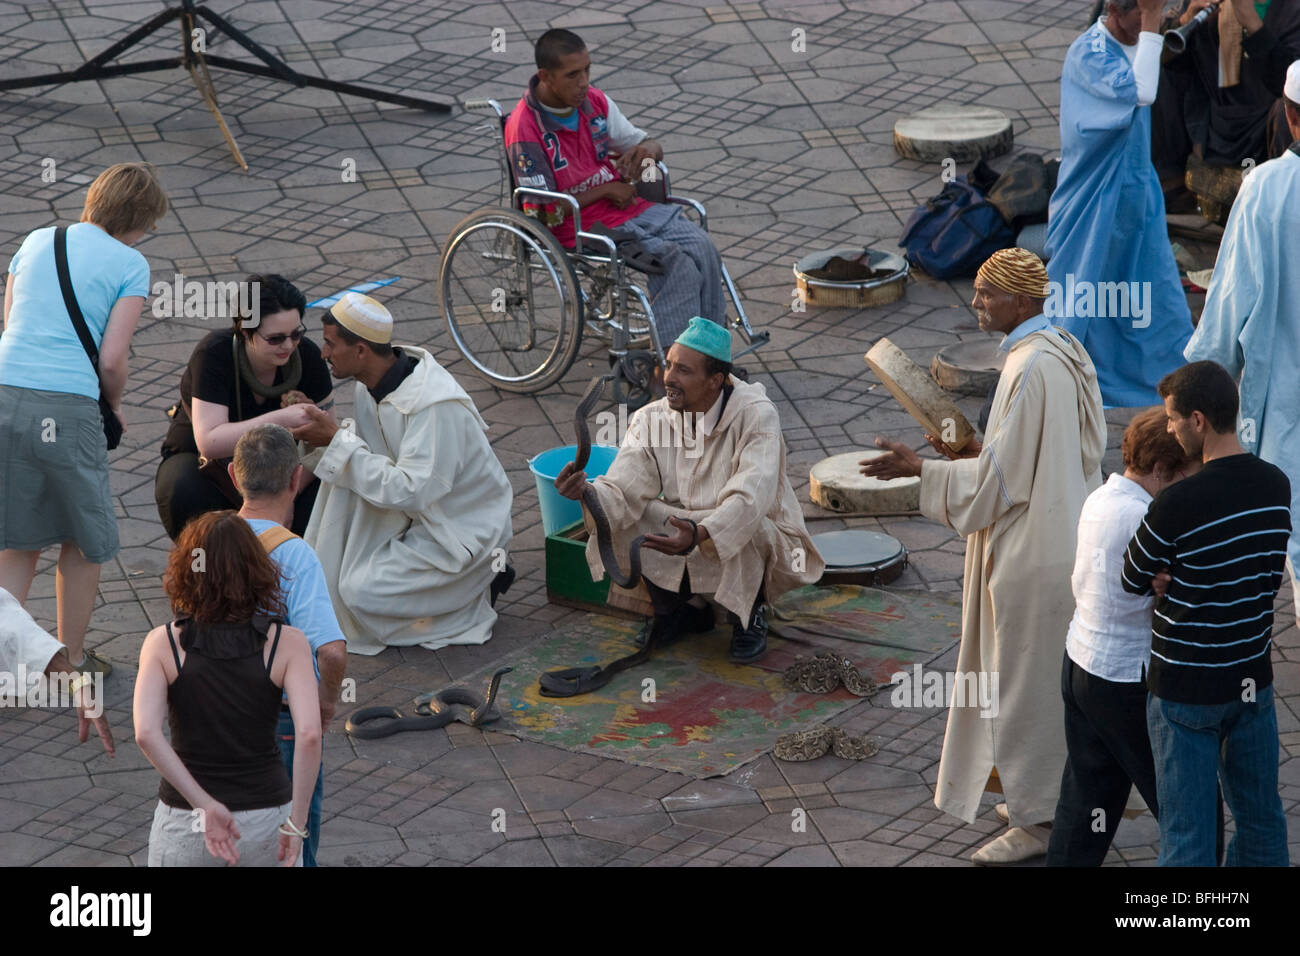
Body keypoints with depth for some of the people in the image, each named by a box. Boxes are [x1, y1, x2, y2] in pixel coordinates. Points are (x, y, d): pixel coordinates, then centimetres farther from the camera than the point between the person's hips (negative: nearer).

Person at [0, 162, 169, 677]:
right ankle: (71, 659, 26)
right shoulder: (129, 264, 1)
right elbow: (112, 359, -5)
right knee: (82, 541, 16)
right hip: (68, 409, -4)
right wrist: (115, 407, 15)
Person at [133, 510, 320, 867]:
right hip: (265, 820, 1)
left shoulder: (162, 643, -8)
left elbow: (146, 734, -23)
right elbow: (309, 734, -23)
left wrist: (205, 805, -21)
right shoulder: (287, 643, -10)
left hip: (186, 823, -1)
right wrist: (297, 823, -16)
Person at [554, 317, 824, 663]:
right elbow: (623, 490, -18)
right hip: (685, 540, 4)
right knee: (624, 519, -20)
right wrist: (588, 493, -42)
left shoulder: (755, 416, -22)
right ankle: (685, 607, 7)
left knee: (746, 529, -37)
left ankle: (748, 615, -3)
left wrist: (700, 534, -53)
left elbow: (750, 499, -36)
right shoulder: (651, 419, -8)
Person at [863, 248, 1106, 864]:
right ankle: (1057, 793, 30)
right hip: (1065, 532, 10)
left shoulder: (1031, 370, -25)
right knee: (1057, 672, 19)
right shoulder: (1067, 352, 5)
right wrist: (987, 453, 14)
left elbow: (1003, 475, -22)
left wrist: (922, 470, -18)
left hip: (1030, 550, -10)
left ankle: (1037, 822, 9)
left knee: (1027, 678, 1)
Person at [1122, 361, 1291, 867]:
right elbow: (1270, 577, 5)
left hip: (1186, 689, -6)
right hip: (1253, 676, 6)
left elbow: (1133, 582, -8)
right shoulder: (1275, 486, -5)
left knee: (1187, 834, 4)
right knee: (1260, 818, 19)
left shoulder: (1177, 504, -23)